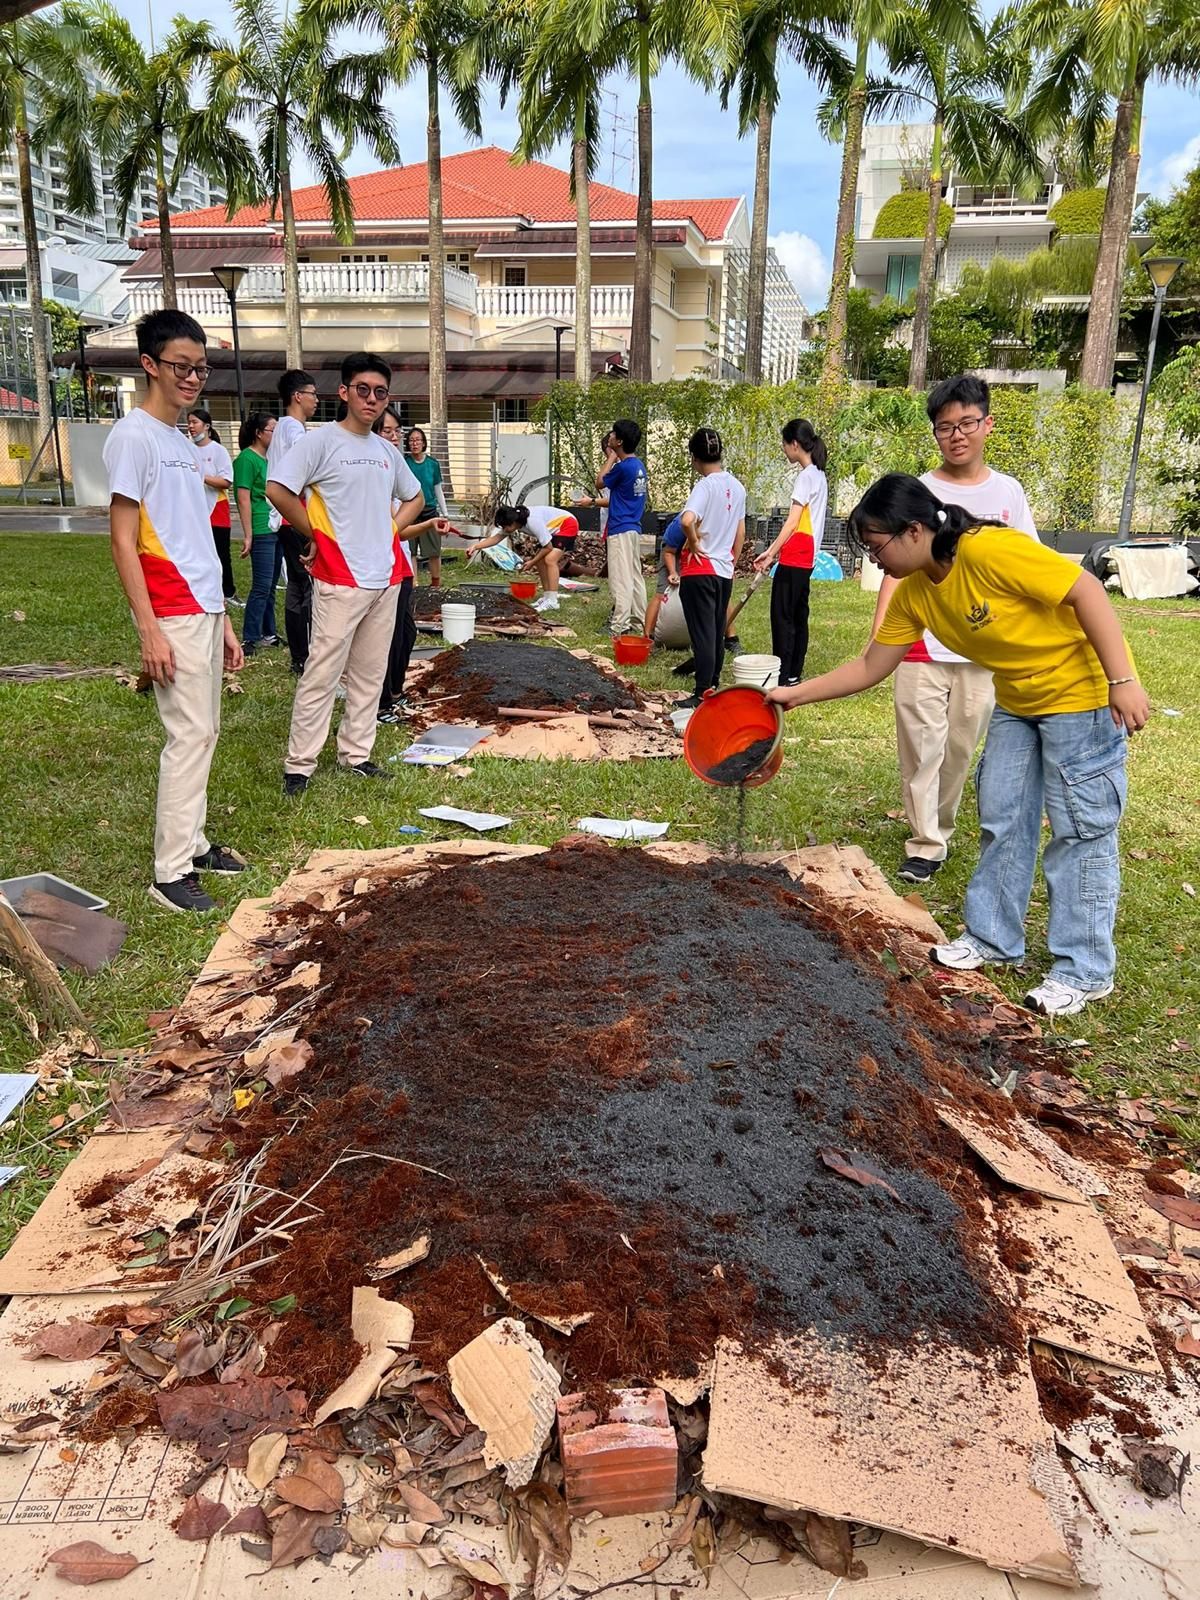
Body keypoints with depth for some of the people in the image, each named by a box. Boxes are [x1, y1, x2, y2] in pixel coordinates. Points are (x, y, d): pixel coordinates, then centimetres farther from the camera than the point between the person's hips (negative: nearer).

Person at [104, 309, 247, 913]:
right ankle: (171, 871, -1)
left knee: (202, 732, 11)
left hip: (204, 611, 8)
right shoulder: (133, 437, -8)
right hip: (173, 615, -8)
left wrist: (223, 620, 17)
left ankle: (193, 843, 22)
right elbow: (123, 542, -13)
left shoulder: (184, 443, 17)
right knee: (190, 734, -8)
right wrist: (150, 630, -19)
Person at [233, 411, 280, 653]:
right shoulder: (247, 459, -9)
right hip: (261, 531, -8)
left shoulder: (270, 458, 15)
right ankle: (249, 639, -3)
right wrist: (248, 535, -17)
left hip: (277, 529, 8)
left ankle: (268, 633, 20)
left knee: (271, 586, 13)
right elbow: (244, 499, -13)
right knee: (261, 586, -8)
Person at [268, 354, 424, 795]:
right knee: (322, 674, -5)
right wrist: (315, 534, -6)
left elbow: (415, 497, 28)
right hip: (340, 579, -7)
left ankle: (356, 754, 22)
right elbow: (276, 489, -15)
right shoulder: (321, 440, -7)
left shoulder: (387, 451, 14)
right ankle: (299, 764, 2)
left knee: (370, 674, 11)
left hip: (386, 577, 7)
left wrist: (392, 530, 12)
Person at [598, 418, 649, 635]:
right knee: (635, 576, 13)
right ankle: (638, 621, 18)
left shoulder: (622, 467, -17)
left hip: (620, 530, -9)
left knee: (620, 578, -8)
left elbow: (599, 482, -3)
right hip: (634, 527, 9)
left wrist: (611, 458, 3)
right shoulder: (639, 466, 11)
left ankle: (619, 625, -7)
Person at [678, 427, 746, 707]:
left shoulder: (705, 485, -15)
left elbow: (687, 520, -34)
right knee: (717, 631, 16)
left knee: (702, 632, -3)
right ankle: (713, 685, 27)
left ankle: (703, 694, 0)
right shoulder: (736, 487, 7)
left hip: (700, 569, -7)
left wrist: (693, 543, -17)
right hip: (724, 571, 7)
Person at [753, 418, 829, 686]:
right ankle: (794, 673, 17)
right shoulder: (818, 474, 16)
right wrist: (775, 550, 16)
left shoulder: (805, 476, -13)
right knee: (798, 614, 12)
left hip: (794, 556, -10)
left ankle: (782, 676, -5)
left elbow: (792, 521, -19)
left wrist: (771, 552, -21)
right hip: (806, 556, 10)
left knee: (782, 615, -7)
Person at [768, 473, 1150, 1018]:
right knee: (1001, 818, 12)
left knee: (1081, 828, -2)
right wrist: (795, 694, 0)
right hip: (1016, 701, 8)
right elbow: (869, 668, 4)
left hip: (1082, 690, -8)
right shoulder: (913, 593, -3)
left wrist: (1123, 681, -27)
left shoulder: (988, 550, -28)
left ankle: (1083, 970, 10)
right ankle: (994, 937, 27)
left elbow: (1087, 591, -26)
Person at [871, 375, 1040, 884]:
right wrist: (878, 637, -13)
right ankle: (924, 845, 8)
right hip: (922, 646, -2)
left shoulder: (1007, 492, 6)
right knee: (921, 749, -2)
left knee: (960, 749, 10)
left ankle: (939, 829, 28)